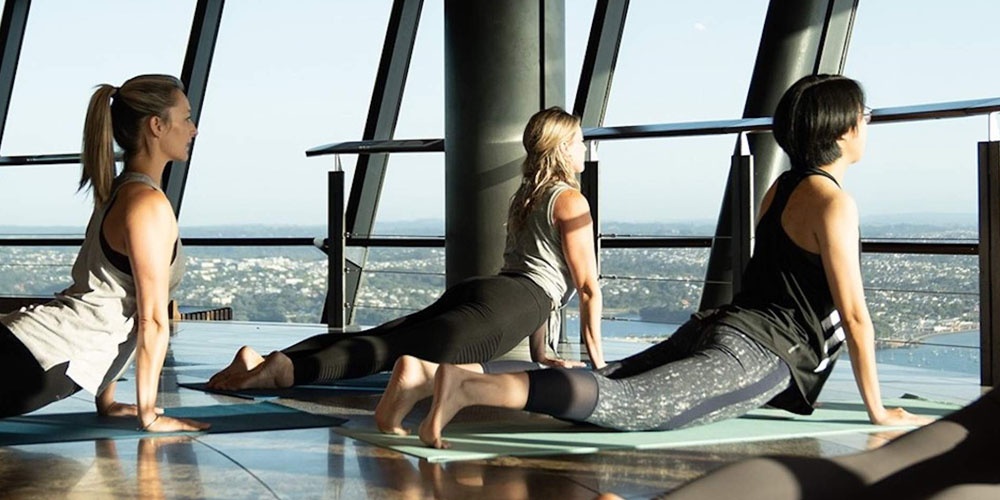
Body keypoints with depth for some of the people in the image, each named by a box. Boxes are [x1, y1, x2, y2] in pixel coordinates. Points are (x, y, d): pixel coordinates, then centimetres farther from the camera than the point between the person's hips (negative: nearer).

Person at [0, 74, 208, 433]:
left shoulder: (118, 191, 18)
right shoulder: (149, 204, -13)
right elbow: (152, 319, -11)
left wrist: (106, 401, 23)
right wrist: (148, 415, -5)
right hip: (36, 362, -10)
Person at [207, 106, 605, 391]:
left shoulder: (523, 198, 30)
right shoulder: (570, 201, 4)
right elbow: (588, 286, 4)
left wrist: (540, 354, 39)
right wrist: (595, 358, 12)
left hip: (472, 292, 8)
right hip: (508, 306, -8)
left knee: (377, 339, -5)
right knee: (392, 349, -23)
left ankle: (264, 359, -21)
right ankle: (286, 370, -42)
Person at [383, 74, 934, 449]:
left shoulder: (781, 188, 23)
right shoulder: (833, 202, -5)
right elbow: (853, 314, -5)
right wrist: (877, 410, 2)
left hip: (718, 328, 9)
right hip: (757, 354, -9)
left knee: (601, 387, 1)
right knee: (625, 404, -25)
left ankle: (430, 372, -10)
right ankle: (469, 385, -44)